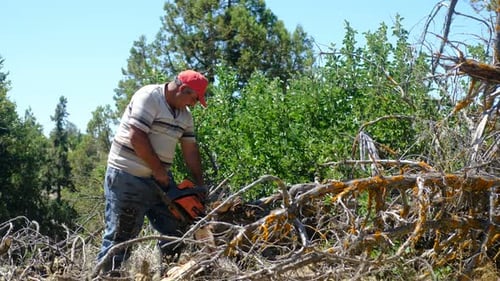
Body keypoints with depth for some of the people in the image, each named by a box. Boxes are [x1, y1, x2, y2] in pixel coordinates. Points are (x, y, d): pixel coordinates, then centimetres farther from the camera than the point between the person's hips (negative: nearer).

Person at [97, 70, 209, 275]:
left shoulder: (184, 115, 11)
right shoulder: (149, 97, -15)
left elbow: (190, 150, 13)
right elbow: (137, 137, -22)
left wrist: (200, 186, 7)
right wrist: (159, 171, -15)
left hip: (159, 179, 8)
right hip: (127, 177, -8)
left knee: (176, 228, 9)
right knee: (122, 235, -5)